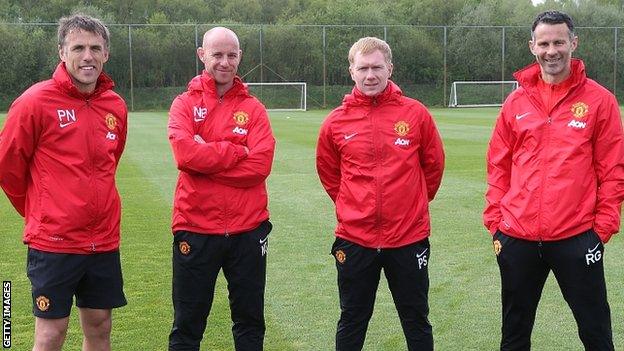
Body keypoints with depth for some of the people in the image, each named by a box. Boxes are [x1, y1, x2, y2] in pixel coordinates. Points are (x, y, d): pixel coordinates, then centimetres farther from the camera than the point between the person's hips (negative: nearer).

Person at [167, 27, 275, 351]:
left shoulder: (253, 108, 5)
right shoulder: (185, 104, 2)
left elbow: (260, 165, -11)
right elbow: (185, 154, -17)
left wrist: (208, 157, -14)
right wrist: (238, 151, -13)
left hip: (248, 229, 2)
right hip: (195, 229, -1)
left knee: (250, 323, 14)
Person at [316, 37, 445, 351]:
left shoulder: (416, 114, -4)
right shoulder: (336, 121, -1)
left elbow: (434, 165, 8)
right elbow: (328, 172, 14)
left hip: (409, 237, -1)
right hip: (354, 239, 1)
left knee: (416, 320, 13)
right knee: (351, 322, 14)